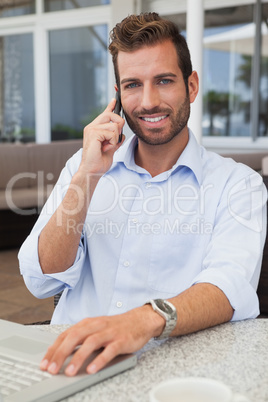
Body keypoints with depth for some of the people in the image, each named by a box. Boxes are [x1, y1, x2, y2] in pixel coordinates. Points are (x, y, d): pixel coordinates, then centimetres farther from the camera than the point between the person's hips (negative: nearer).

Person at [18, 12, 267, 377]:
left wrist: (145, 320, -38)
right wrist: (88, 176, -11)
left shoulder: (238, 183, 0)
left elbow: (231, 286, -18)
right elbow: (42, 280, 0)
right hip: (70, 359, 3)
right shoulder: (82, 167, 10)